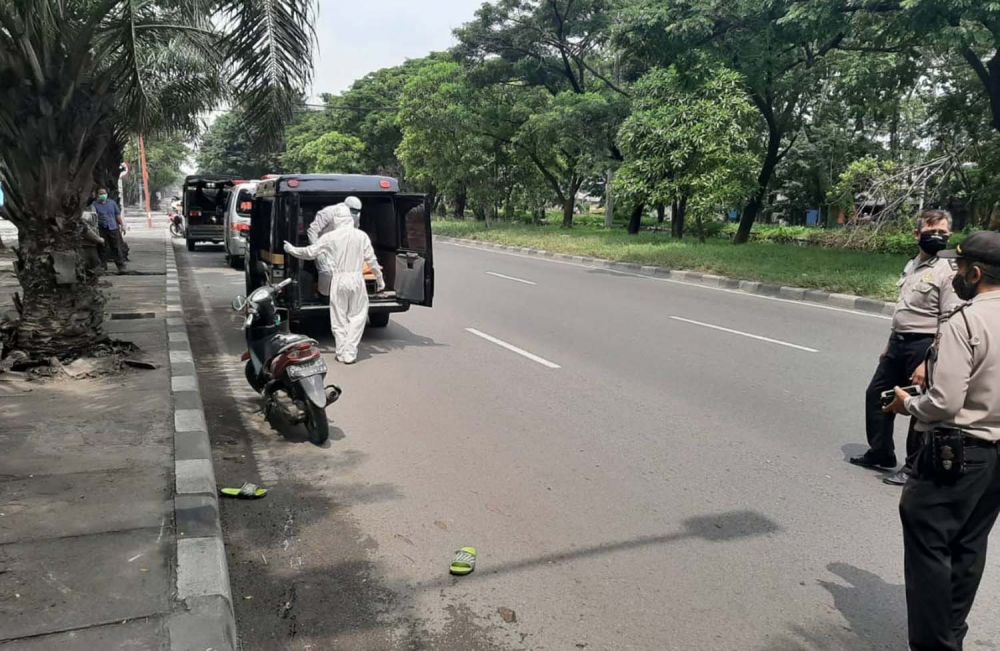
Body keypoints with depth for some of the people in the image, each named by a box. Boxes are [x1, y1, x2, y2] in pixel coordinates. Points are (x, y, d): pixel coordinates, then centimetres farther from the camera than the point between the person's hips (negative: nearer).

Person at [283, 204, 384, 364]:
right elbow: (371, 260, 2)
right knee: (357, 316, 8)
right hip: (356, 279, 0)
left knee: (339, 318, 11)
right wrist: (380, 279, 13)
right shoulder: (361, 235, -1)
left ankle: (342, 353, 16)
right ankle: (350, 353, 2)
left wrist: (291, 250, 21)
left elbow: (310, 252, 4)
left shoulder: (330, 237, -3)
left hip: (338, 280, 0)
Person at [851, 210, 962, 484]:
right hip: (898, 343, 8)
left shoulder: (949, 271, -15)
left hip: (924, 346, -8)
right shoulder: (912, 265, 11)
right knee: (876, 394, 16)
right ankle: (880, 453, 32)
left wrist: (929, 363, -26)